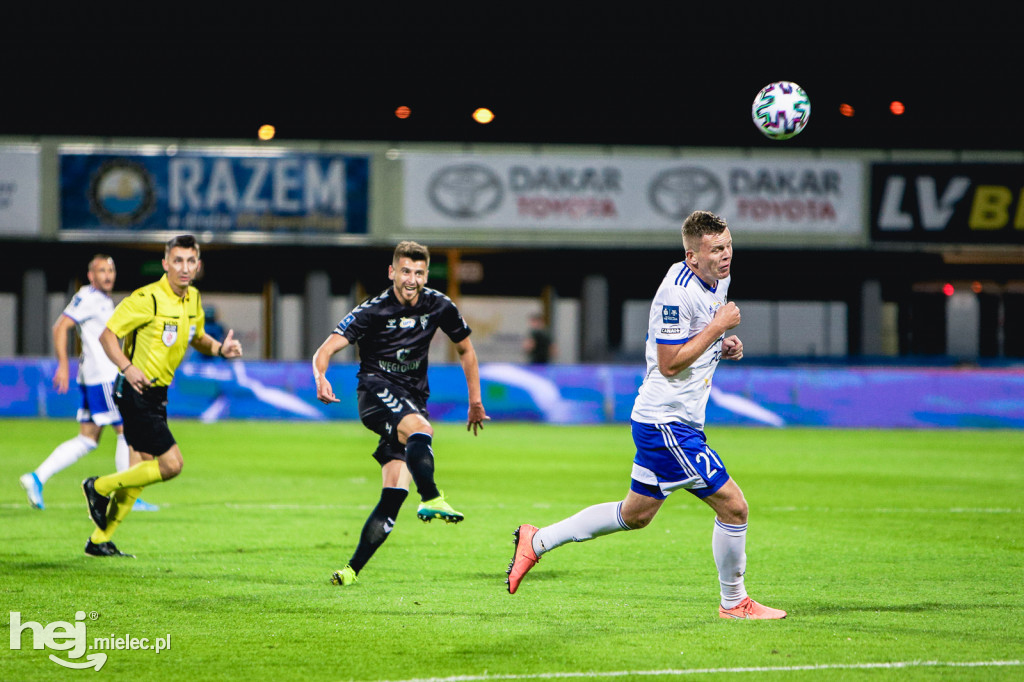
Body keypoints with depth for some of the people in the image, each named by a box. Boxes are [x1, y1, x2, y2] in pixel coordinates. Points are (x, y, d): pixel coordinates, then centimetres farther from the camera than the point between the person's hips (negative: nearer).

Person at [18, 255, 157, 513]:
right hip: (102, 377, -10)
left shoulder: (105, 301, 19)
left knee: (87, 440, 7)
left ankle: (37, 478, 4)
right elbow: (60, 327, -16)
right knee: (127, 431, -5)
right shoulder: (87, 297, -10)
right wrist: (63, 364, -22)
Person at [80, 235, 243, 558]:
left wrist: (220, 348, 2)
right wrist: (127, 367, -28)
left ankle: (100, 540, 20)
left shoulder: (193, 298, 7)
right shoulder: (147, 298, -17)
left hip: (158, 393, 9)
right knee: (171, 463, -13)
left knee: (140, 471, 11)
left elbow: (197, 337, 23)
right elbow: (108, 334, -13)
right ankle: (99, 487, 5)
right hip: (137, 390, -9)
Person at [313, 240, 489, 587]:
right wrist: (321, 379, -39)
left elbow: (465, 349, 19)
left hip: (413, 399, 4)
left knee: (395, 492, -10)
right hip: (376, 392, -4)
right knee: (420, 428, -38)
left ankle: (352, 569, -7)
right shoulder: (373, 311, -10)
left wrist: (475, 401, 19)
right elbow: (324, 351, -17)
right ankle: (430, 500, -44)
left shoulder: (439, 306, 2)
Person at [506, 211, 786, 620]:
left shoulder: (719, 280, 9)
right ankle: (734, 602, 10)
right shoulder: (677, 292, -21)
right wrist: (718, 328, -19)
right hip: (666, 422, -10)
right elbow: (669, 363, -21)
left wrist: (723, 347, 5)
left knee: (635, 515, 20)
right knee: (733, 506, -7)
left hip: (681, 421, 10)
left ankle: (537, 541, 28)